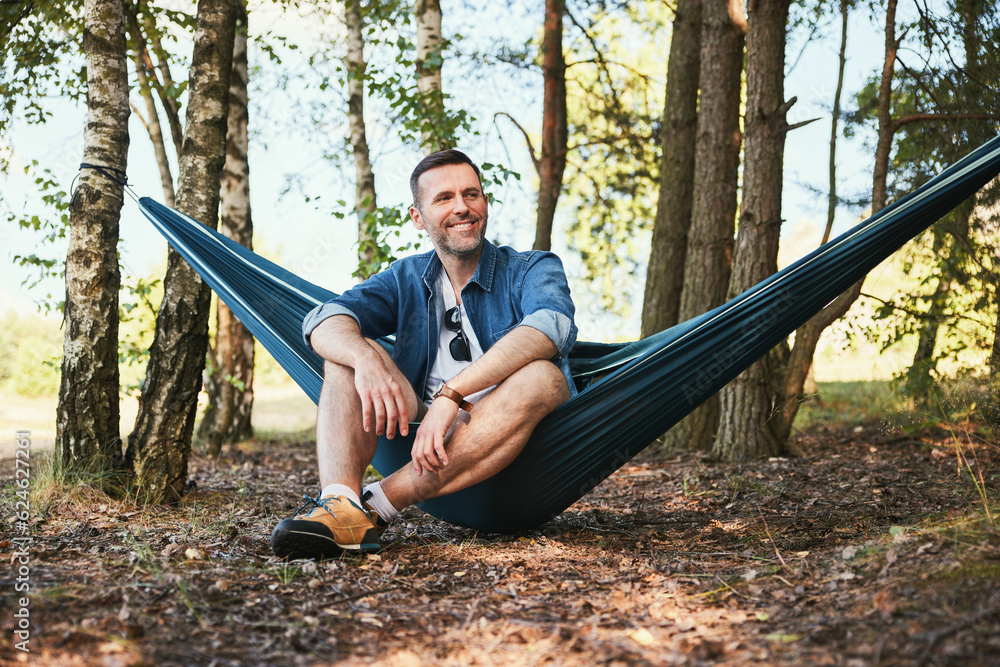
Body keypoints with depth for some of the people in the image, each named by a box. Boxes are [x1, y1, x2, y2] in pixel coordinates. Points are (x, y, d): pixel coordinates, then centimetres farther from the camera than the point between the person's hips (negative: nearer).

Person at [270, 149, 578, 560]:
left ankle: (377, 506, -36)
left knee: (542, 377, -32)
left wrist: (452, 394, -33)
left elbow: (552, 326, -23)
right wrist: (366, 360, -28)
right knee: (350, 350, -11)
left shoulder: (533, 269, 2)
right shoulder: (406, 279, 13)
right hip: (424, 436, 3)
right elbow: (323, 322, -4)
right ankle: (341, 505, -35)